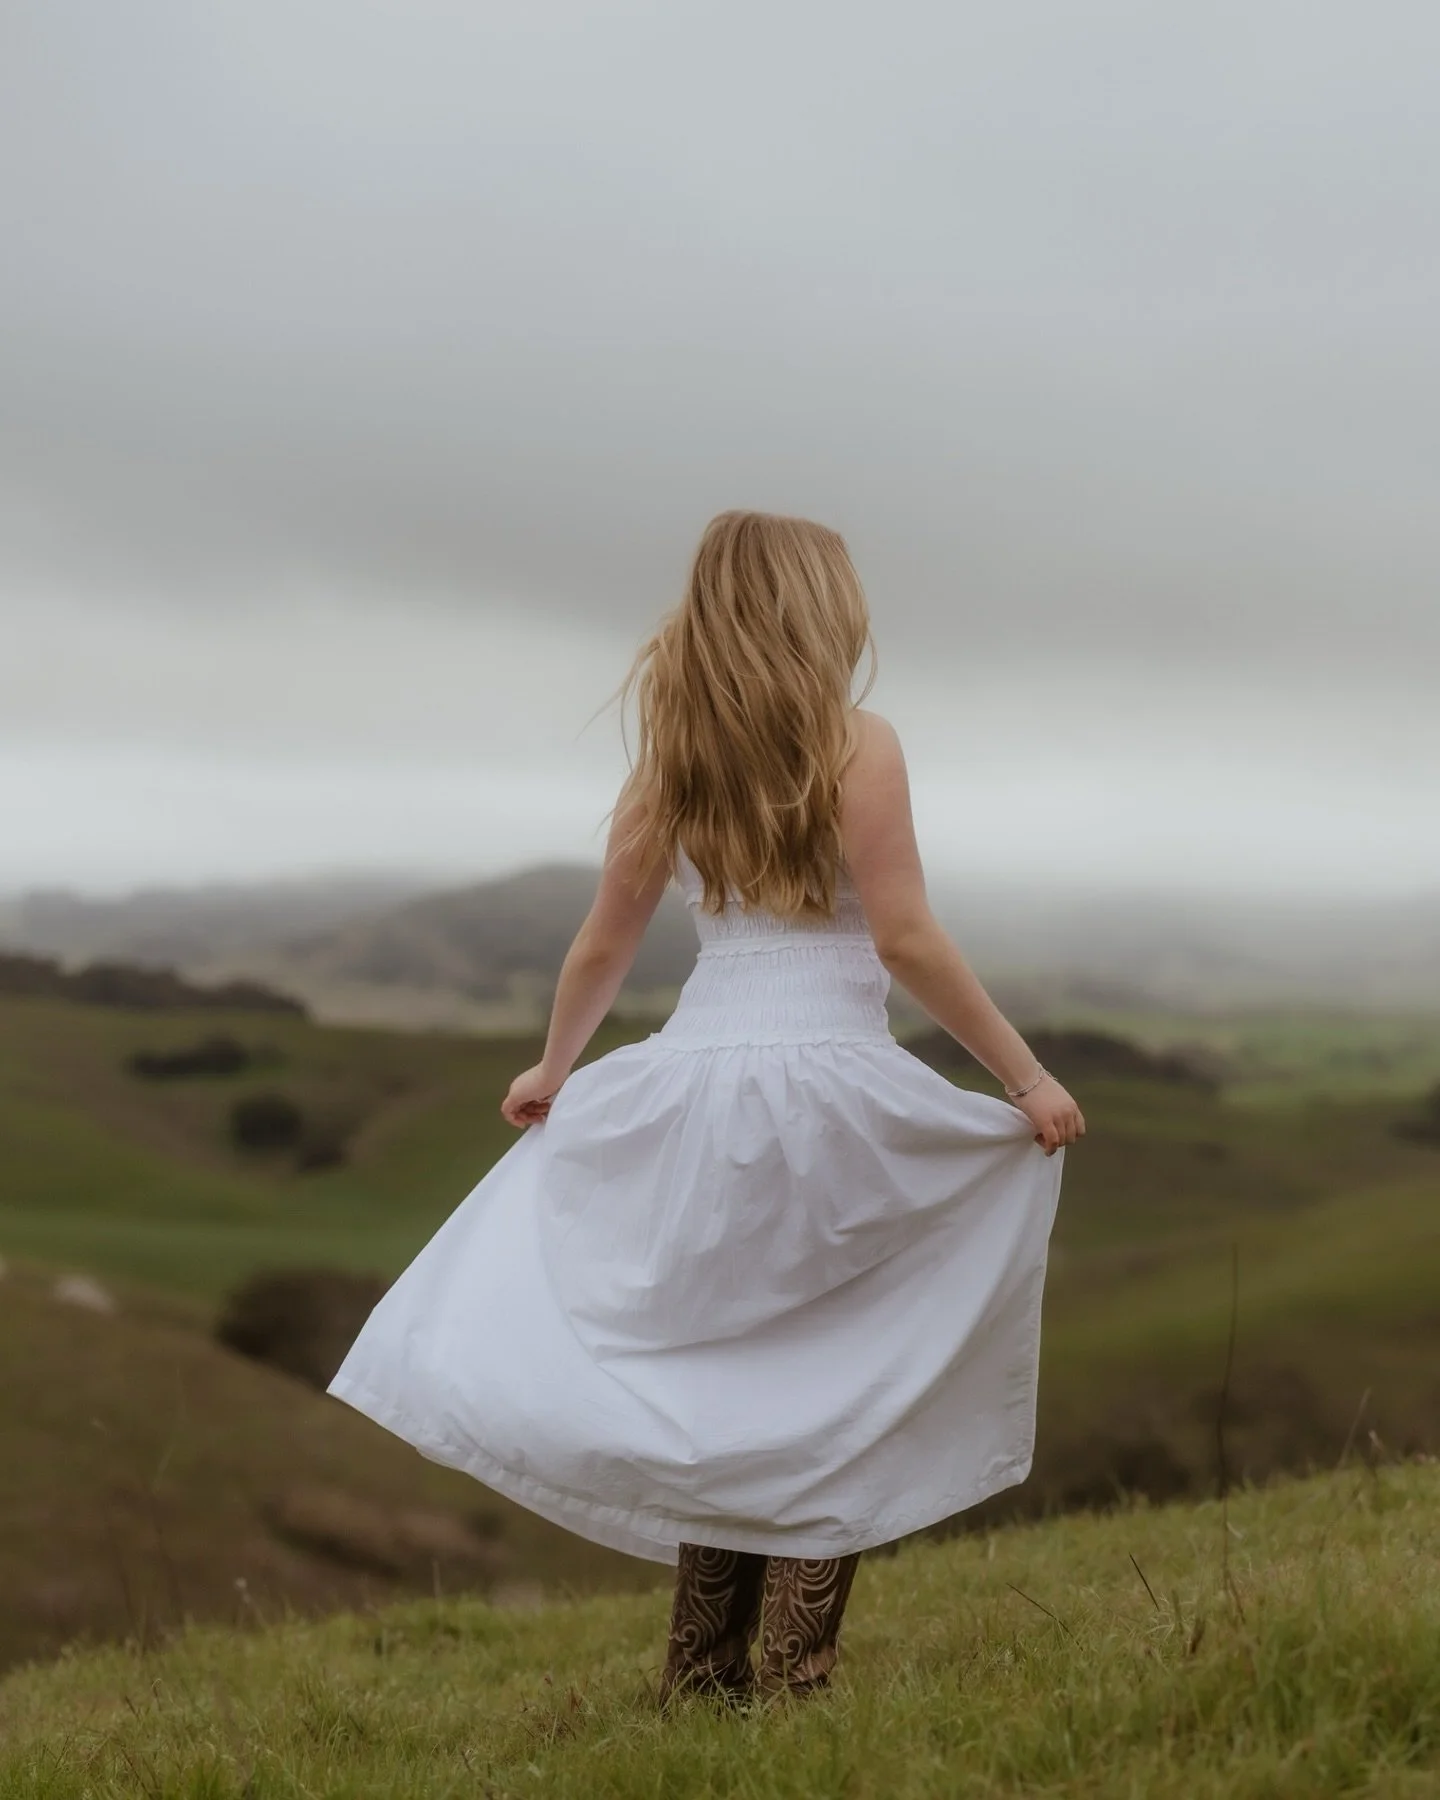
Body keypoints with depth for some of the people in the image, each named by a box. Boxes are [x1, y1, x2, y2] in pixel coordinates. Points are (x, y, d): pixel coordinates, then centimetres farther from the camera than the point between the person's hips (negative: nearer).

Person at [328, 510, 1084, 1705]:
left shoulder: (670, 760, 10)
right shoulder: (856, 744, -5)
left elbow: (604, 946, 14)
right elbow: (905, 940, -11)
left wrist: (553, 1070, 30)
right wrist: (1026, 1076, -5)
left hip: (692, 1080, 5)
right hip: (828, 1082, -5)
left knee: (722, 1386, 15)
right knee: (825, 1400, 5)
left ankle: (703, 1678, 17)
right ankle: (792, 1680, 2)